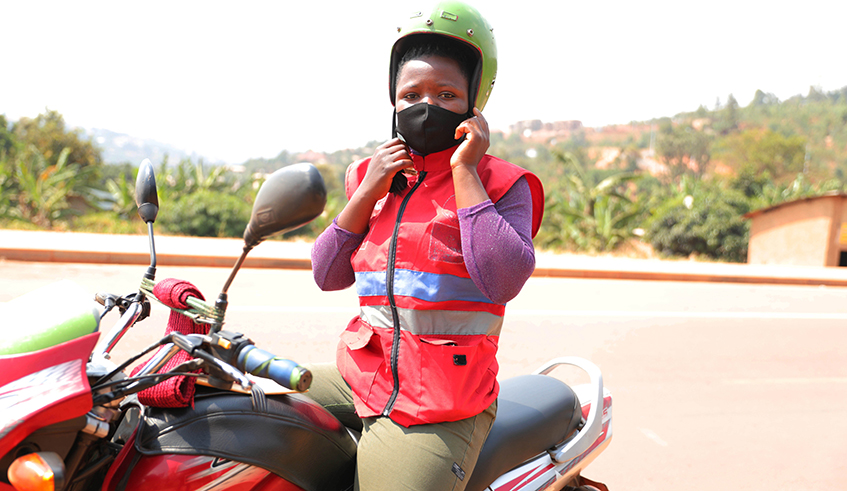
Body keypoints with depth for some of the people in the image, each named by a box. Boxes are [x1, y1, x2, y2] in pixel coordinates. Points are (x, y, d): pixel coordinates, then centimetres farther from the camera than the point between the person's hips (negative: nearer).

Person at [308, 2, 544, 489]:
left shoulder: (503, 183, -3)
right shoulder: (371, 176, 12)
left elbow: (503, 282, -20)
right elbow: (328, 277, 8)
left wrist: (465, 173, -17)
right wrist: (366, 194, -4)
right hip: (362, 374, 6)